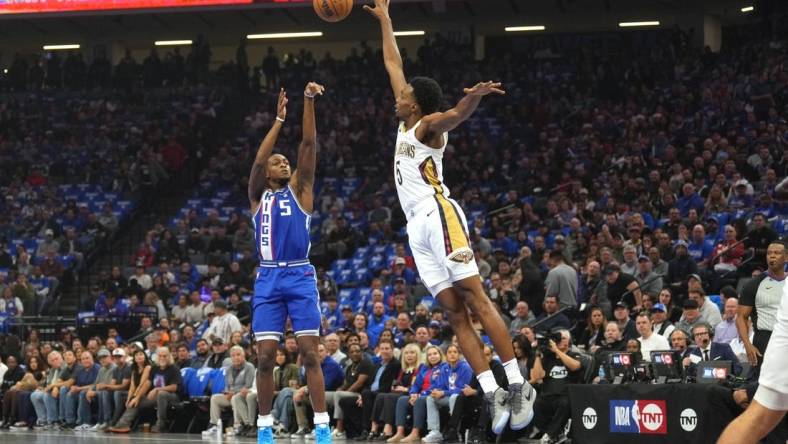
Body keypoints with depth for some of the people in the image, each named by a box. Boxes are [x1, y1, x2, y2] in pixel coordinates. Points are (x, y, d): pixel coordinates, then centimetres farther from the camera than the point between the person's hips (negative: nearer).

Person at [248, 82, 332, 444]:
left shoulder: (299, 190, 11)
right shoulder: (258, 196, 13)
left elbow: (309, 145, 1)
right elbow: (258, 160, -4)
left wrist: (309, 101, -8)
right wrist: (279, 119, -6)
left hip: (300, 276, -1)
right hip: (268, 278, 1)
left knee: (309, 352, -6)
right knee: (266, 356, -1)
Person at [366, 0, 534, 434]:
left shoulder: (429, 125, 2)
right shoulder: (406, 124, 24)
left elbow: (454, 116, -23)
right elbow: (393, 64, 33)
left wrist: (472, 98, -45)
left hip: (437, 213, -8)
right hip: (417, 226, 8)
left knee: (475, 298, -15)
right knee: (454, 312, -2)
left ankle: (518, 385, -21)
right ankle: (493, 394, -8)